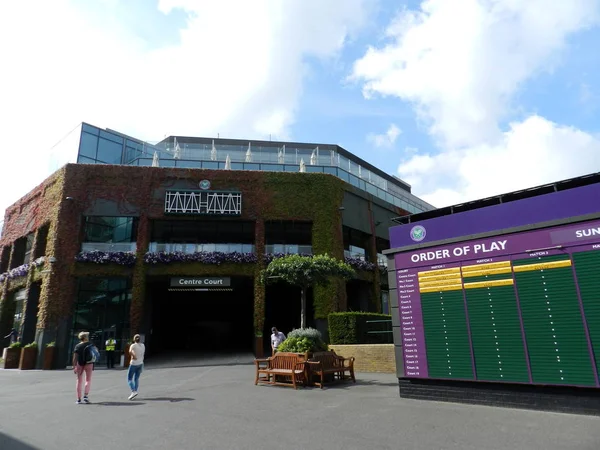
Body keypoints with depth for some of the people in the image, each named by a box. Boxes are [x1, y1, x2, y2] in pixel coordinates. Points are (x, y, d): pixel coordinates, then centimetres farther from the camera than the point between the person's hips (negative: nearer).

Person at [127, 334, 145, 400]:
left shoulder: (133, 345, -11)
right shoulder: (143, 345, 5)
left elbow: (130, 352, -30)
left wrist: (134, 356, -18)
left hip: (133, 364, -5)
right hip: (140, 364, 5)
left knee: (129, 379, 3)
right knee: (136, 379, 15)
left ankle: (133, 391, -13)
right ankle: (135, 392, 12)